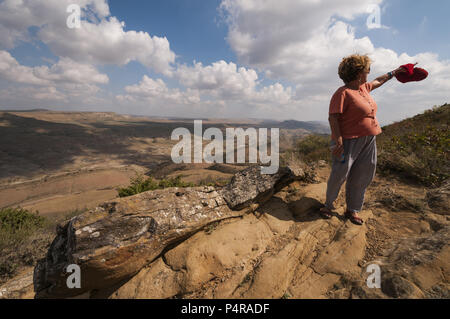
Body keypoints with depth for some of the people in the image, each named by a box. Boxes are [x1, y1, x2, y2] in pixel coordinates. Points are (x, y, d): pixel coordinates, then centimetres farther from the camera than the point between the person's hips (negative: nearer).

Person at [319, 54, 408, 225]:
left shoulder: (364, 87, 14)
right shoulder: (343, 93, -14)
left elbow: (378, 81, 38)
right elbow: (333, 118, -21)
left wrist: (394, 72, 47)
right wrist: (338, 141, -27)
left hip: (369, 141, 9)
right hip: (349, 141, -9)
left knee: (362, 178, 11)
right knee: (339, 175, -4)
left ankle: (352, 210, 23)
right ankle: (328, 205, 18)